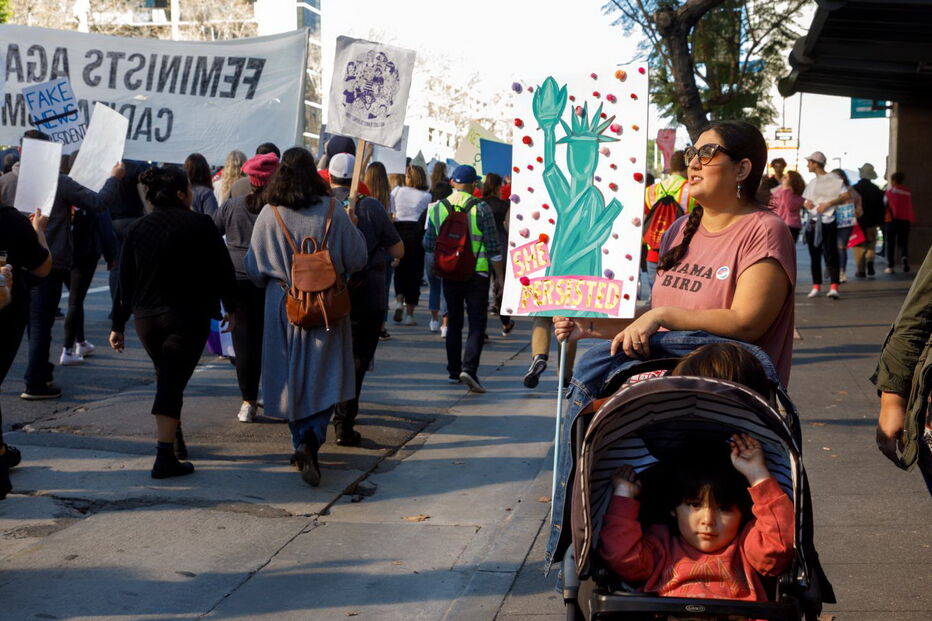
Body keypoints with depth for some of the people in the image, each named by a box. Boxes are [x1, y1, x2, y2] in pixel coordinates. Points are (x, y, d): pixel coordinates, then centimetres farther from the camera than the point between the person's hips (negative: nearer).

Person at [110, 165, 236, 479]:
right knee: (172, 383, -5)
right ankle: (166, 458, -10)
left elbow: (125, 280, 4)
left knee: (168, 379, 22)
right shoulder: (200, 225, -9)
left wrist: (118, 325, 9)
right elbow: (222, 270, -5)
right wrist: (230, 307, 10)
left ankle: (175, 440, 34)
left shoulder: (137, 229, 4)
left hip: (146, 318, 5)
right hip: (188, 318, -5)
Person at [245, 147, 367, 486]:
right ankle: (313, 438, -17)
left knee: (292, 379, 13)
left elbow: (254, 268, 1)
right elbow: (356, 260, -1)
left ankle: (301, 443, 15)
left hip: (283, 306, 1)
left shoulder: (269, 216, -6)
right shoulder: (333, 213, -8)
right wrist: (353, 227, 15)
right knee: (323, 377, 4)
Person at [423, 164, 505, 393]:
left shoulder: (436, 208, 2)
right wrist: (499, 275, 1)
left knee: (454, 322, 15)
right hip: (477, 274, -3)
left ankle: (454, 371, 20)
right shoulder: (480, 208, -7)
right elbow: (493, 247, -7)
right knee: (477, 323, -2)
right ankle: (469, 368, -18)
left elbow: (428, 244, 8)